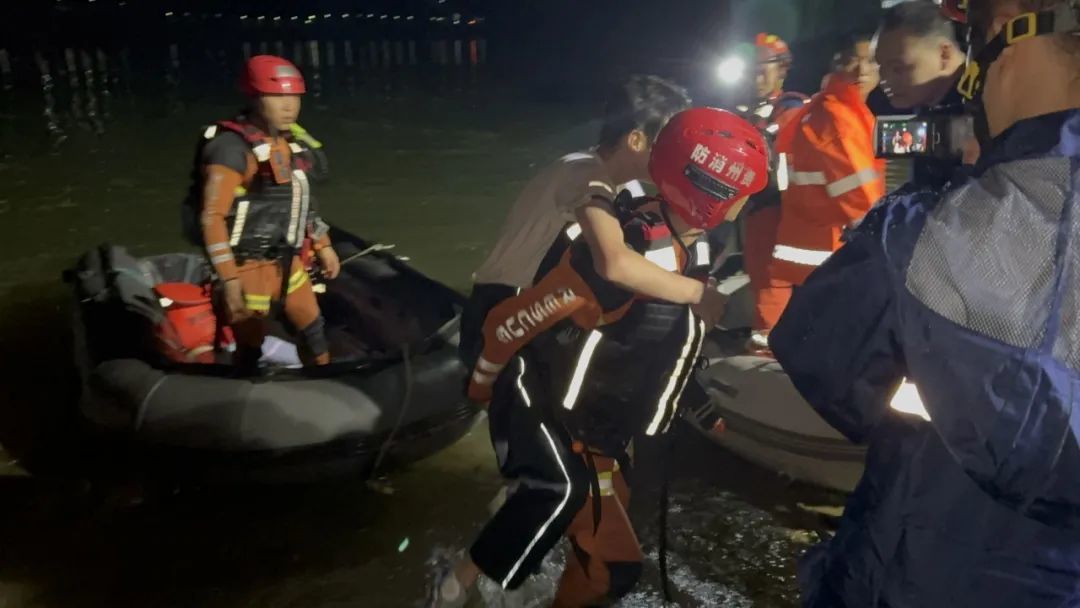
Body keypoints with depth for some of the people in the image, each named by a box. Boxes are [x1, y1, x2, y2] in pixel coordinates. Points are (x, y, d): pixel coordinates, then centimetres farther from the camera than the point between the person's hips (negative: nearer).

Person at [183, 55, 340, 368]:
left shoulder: (290, 141, 6)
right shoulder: (232, 146, -19)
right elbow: (211, 217, -21)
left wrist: (323, 245, 18)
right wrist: (229, 278, -24)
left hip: (288, 261, 8)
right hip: (249, 267, -8)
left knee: (313, 330, 19)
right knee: (250, 347, 4)